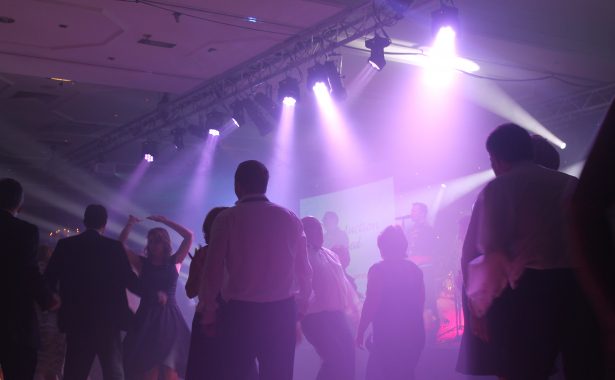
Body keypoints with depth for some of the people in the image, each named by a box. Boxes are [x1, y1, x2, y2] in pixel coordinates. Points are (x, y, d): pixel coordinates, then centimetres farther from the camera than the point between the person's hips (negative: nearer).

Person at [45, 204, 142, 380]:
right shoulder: (114, 247, -4)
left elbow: (49, 280, 2)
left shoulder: (65, 245, 2)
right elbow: (130, 281, -4)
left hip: (77, 319, 2)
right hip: (107, 319, -2)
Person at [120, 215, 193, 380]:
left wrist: (163, 221, -7)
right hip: (147, 317, 1)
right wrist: (130, 225, -11)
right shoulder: (142, 263, 7)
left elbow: (189, 236, -5)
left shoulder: (174, 262, 5)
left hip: (169, 318, 0)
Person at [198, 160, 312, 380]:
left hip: (240, 312, -2)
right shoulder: (290, 218, 7)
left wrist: (208, 313, 5)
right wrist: (302, 303, 24)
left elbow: (212, 270, -5)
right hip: (282, 312, 2)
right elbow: (304, 269, 10)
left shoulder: (227, 219, -1)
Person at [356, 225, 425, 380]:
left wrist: (361, 331, -5)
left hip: (388, 336, -6)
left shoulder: (378, 270, -10)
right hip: (413, 334, 6)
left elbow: (371, 304, -13)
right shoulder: (415, 269, 8)